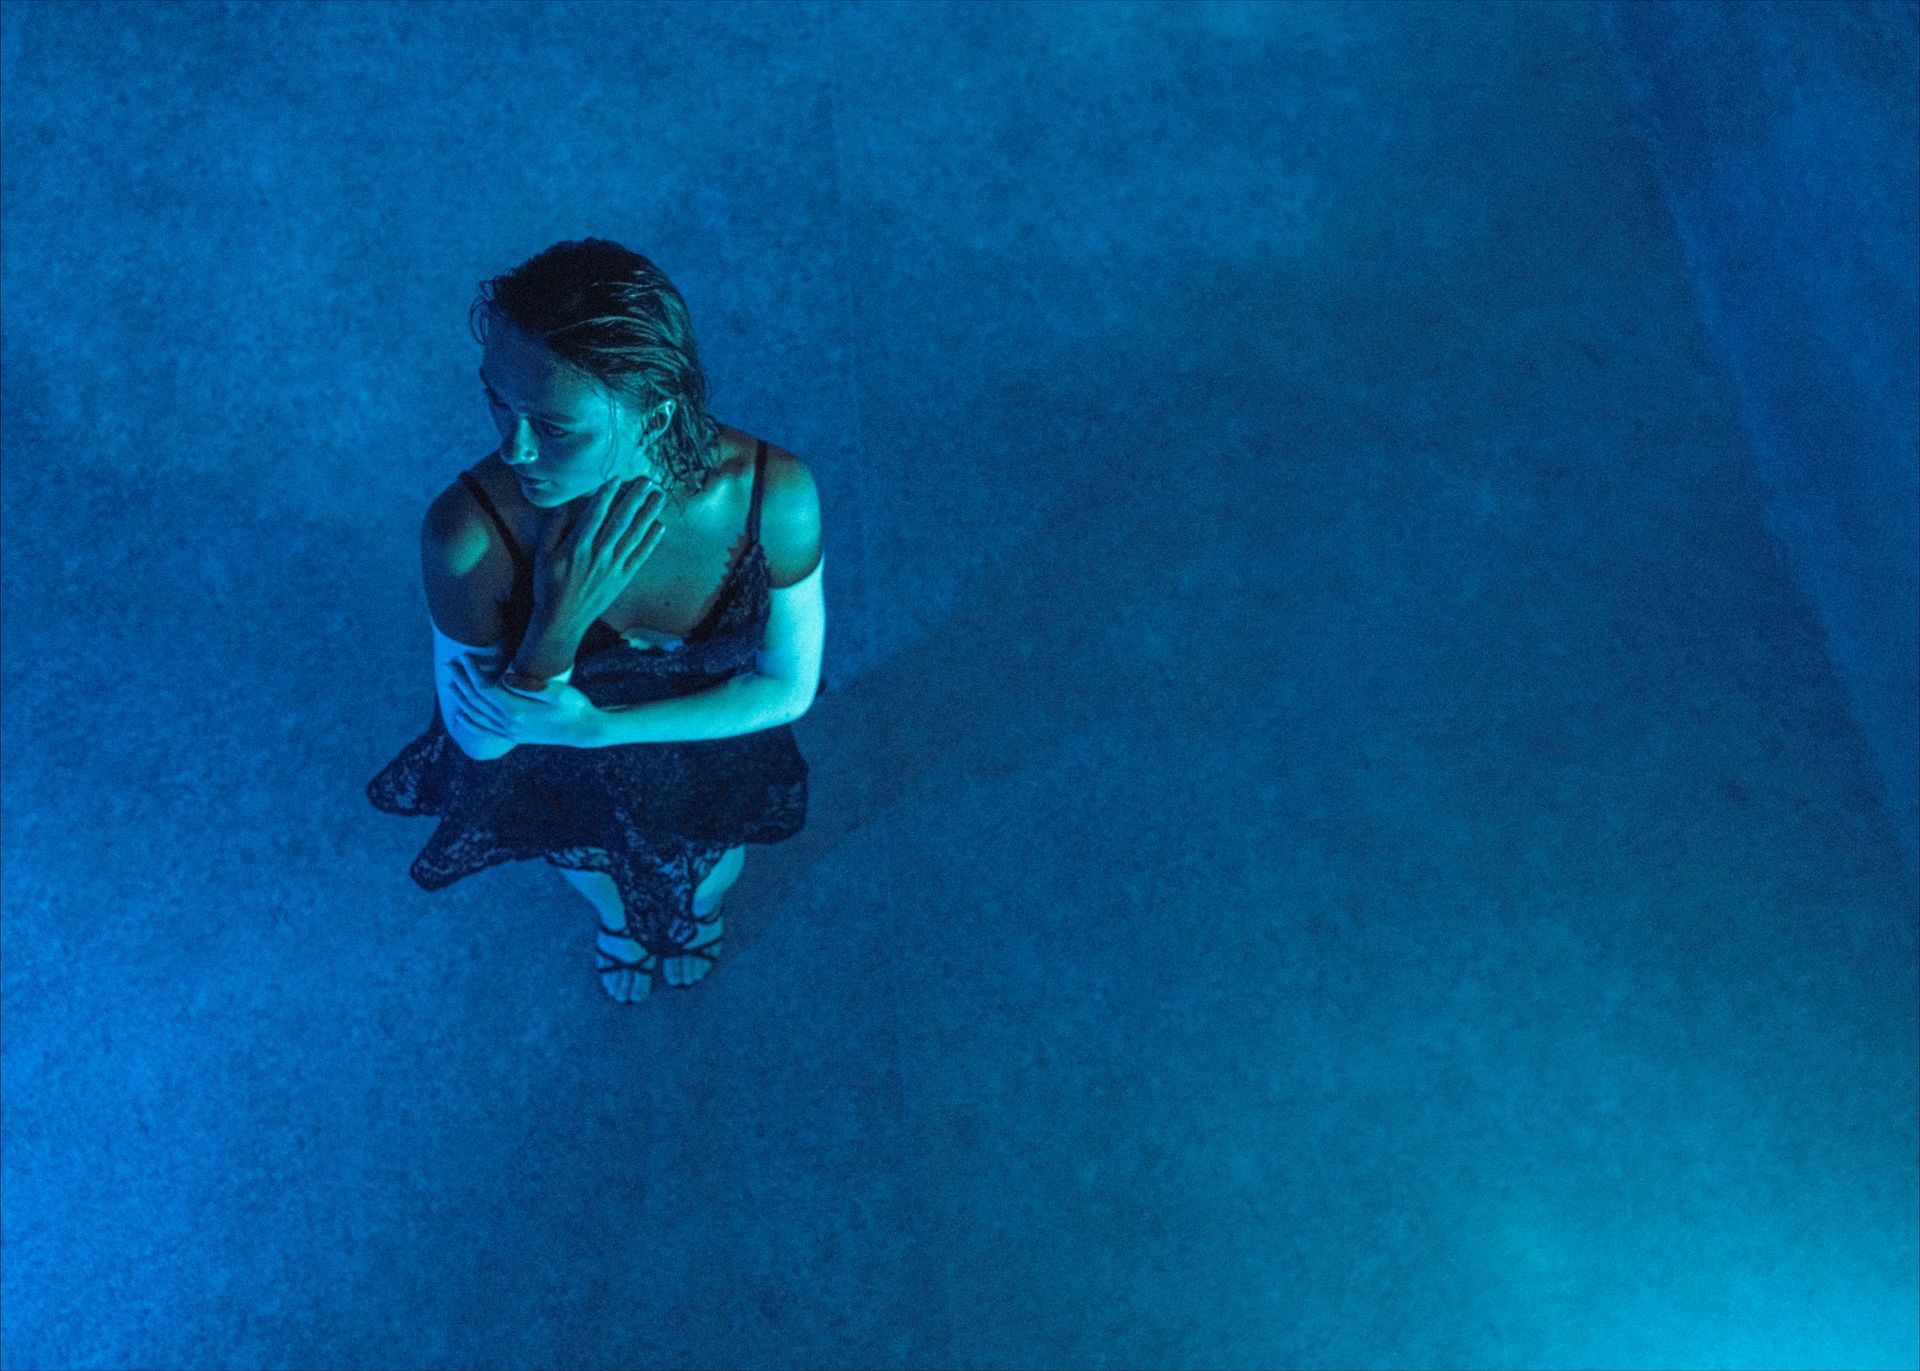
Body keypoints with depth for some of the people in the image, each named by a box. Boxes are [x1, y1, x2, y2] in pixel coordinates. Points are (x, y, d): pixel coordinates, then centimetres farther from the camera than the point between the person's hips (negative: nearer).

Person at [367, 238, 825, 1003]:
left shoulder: (775, 494, -39)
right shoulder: (469, 532, -41)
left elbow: (790, 688, -22)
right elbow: (480, 740, -25)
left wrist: (598, 726, -31)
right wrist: (558, 625, -45)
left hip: (712, 757, 1)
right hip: (564, 778, 0)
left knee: (703, 867, 36)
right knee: (590, 864, 36)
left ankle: (697, 912, 75)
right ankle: (617, 921, 74)